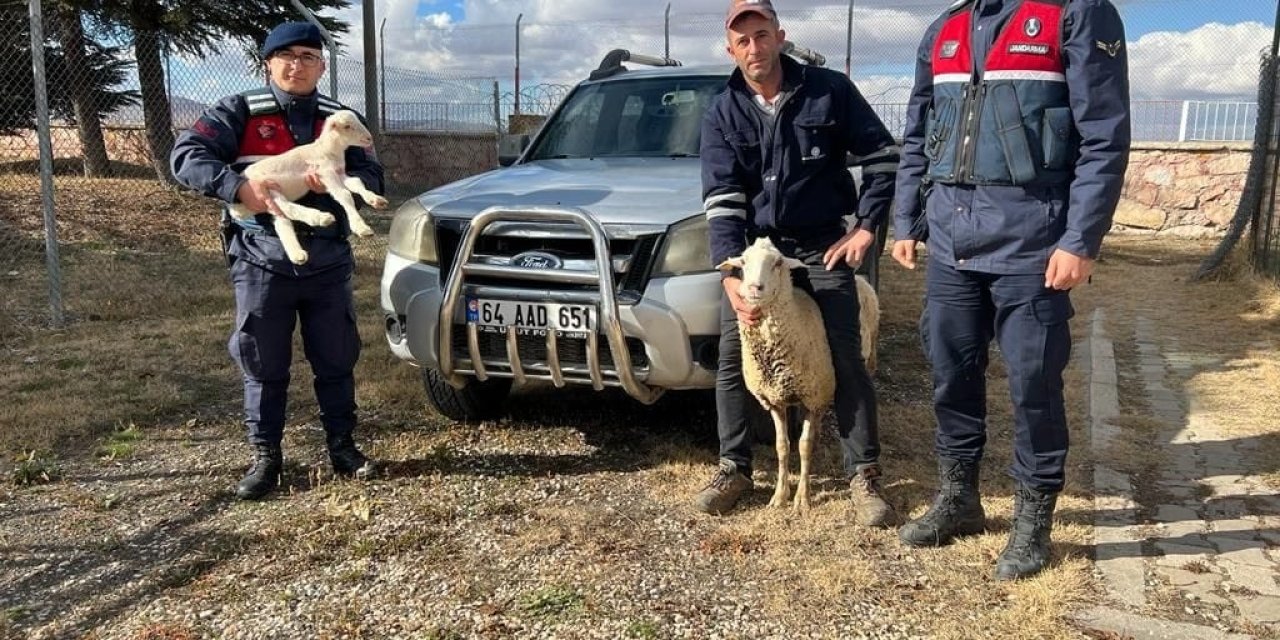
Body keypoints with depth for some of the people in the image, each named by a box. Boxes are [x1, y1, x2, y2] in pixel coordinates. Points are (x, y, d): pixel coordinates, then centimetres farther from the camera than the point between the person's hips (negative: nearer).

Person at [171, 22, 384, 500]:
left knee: (336, 361, 10)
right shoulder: (240, 113, -1)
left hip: (328, 264, 2)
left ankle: (342, 447, 25)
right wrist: (239, 185, -24)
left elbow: (372, 177, 4)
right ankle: (265, 458, 18)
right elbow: (185, 155, -9)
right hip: (261, 263, -2)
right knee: (263, 366, 6)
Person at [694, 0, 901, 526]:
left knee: (845, 359, -4)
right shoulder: (722, 113, -2)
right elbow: (721, 198, -10)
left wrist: (866, 226, -6)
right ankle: (734, 467, 15)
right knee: (732, 358, 0)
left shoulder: (830, 91, -6)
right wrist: (730, 272, -22)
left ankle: (864, 476, 7)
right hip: (754, 245, 2)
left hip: (822, 245, -2)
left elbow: (883, 157, 1)